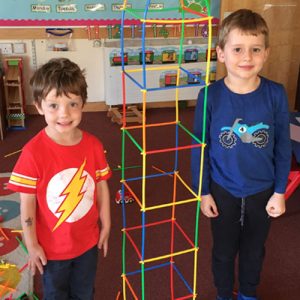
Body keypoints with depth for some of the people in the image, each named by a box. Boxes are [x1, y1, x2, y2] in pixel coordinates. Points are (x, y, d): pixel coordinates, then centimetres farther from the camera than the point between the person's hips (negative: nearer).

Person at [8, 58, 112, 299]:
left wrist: (106, 226, 5)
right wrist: (32, 245, -11)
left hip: (88, 240, 3)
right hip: (51, 246, -2)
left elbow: (102, 186, -1)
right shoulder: (34, 152, -24)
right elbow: (27, 201, -16)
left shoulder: (93, 145, -13)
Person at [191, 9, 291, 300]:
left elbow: (283, 146, -5)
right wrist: (202, 191, -5)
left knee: (254, 249, 24)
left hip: (262, 190, 2)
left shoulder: (275, 94, -14)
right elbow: (200, 147, -8)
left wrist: (279, 191, -2)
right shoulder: (210, 96, -17)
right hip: (223, 190, -1)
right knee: (224, 250, 20)